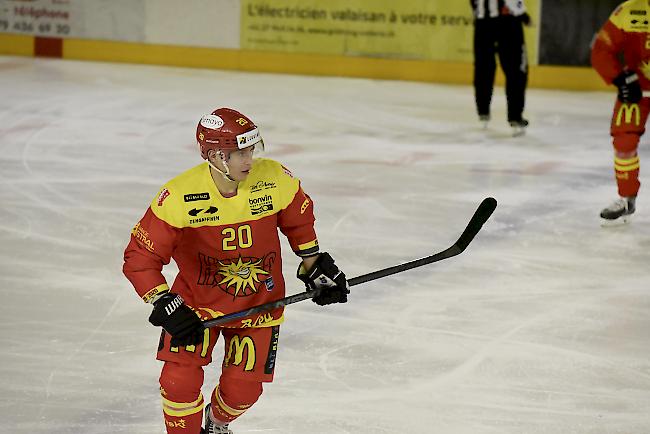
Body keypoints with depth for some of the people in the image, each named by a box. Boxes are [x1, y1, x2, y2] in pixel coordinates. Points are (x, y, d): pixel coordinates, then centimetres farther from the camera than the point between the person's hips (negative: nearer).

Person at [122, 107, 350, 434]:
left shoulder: (274, 179, -17)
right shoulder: (179, 195, -25)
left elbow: (297, 219, 6)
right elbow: (140, 256, -21)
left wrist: (314, 264, 9)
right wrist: (164, 304, -29)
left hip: (258, 302, 2)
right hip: (196, 300, -2)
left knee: (242, 389, 1)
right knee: (179, 380, -15)